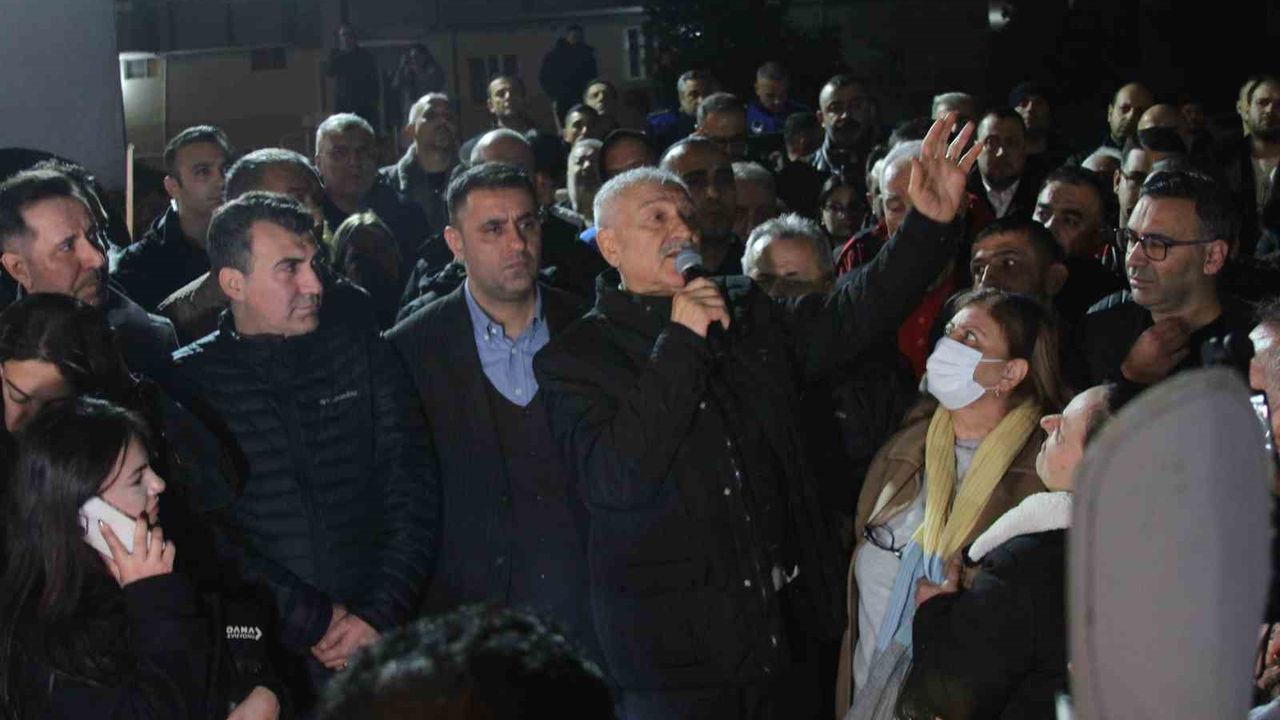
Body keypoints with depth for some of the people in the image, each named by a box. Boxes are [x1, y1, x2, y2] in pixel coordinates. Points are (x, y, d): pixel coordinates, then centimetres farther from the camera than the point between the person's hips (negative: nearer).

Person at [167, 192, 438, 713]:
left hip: (381, 645, 2)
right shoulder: (187, 382, -2)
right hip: (263, 660, -2)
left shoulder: (359, 352, 5)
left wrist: (379, 617, -8)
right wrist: (317, 622, -11)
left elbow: (413, 496, 1)